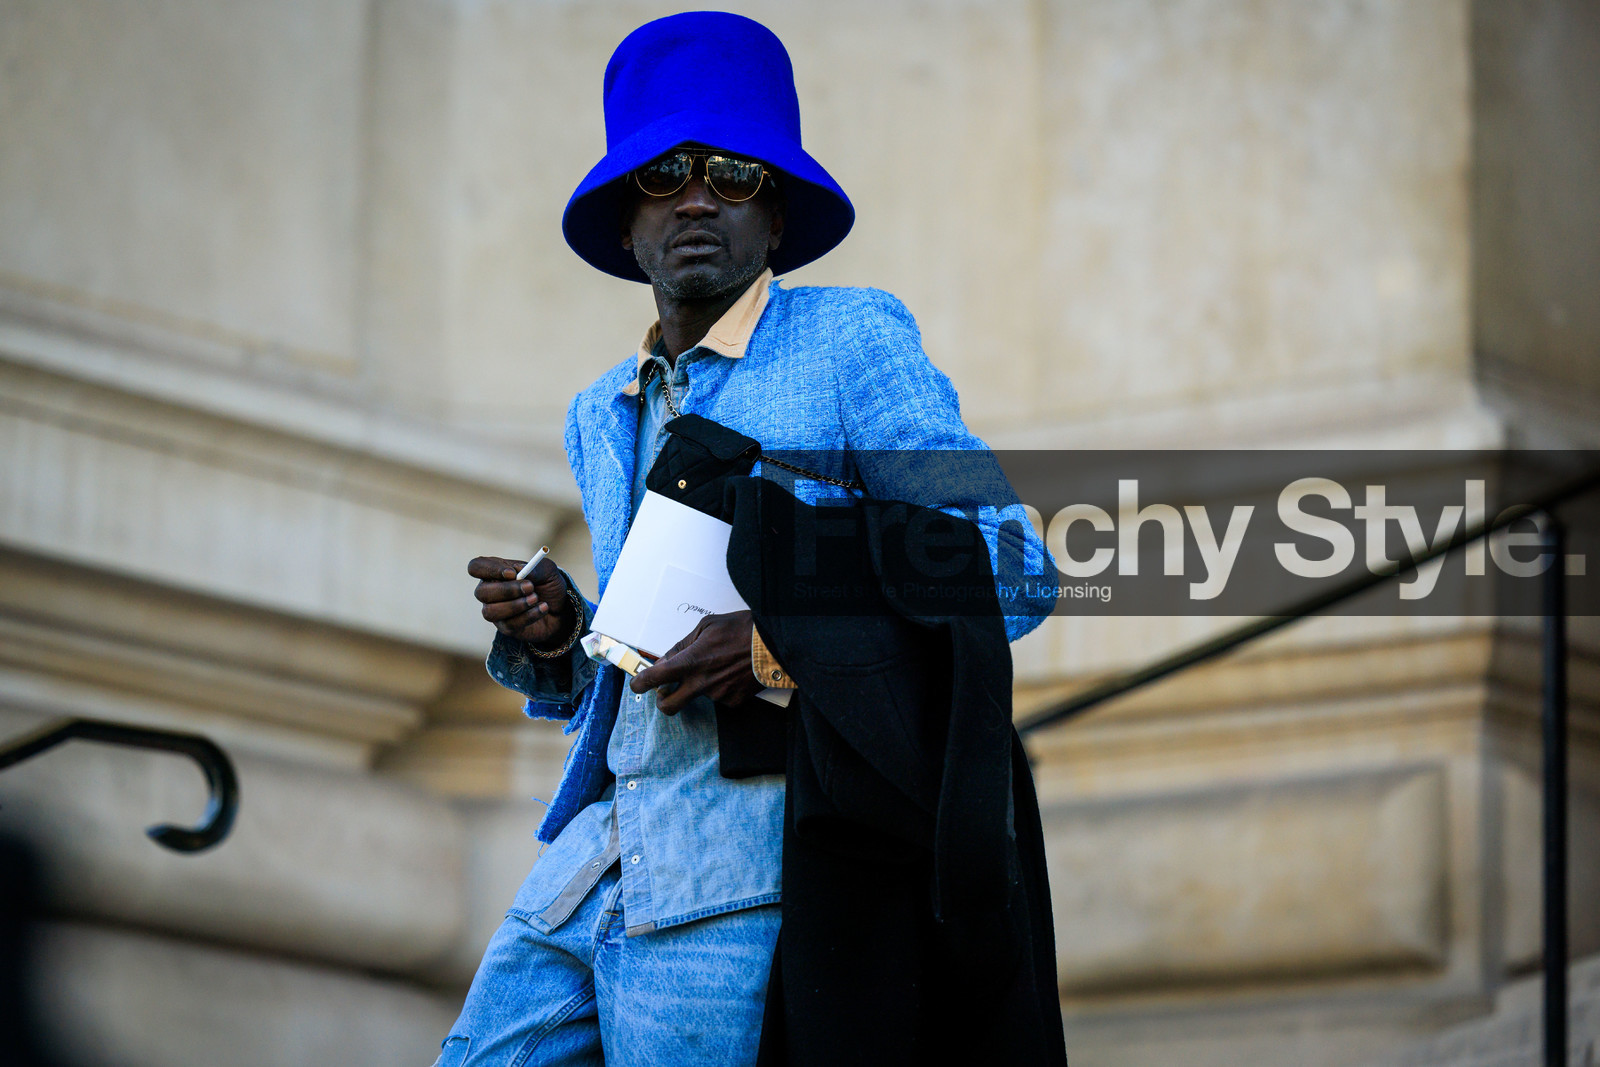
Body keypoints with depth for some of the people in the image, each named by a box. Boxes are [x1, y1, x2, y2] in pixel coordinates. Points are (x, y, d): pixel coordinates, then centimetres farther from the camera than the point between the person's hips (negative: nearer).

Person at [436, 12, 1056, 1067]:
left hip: (731, 885, -7)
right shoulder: (602, 418, 20)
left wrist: (776, 645, -17)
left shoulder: (852, 342, -1)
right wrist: (556, 636, 4)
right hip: (593, 853, 7)